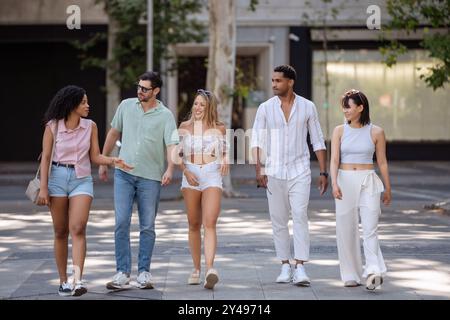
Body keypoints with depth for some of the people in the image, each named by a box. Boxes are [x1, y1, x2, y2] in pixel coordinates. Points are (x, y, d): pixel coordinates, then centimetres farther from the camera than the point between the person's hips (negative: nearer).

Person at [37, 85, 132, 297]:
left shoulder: (90, 126, 4)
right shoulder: (53, 126, 0)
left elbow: (95, 156, 7)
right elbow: (46, 157, 0)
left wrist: (112, 161, -12)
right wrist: (43, 188, -6)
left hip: (82, 180, 0)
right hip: (58, 178, 0)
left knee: (78, 229, -15)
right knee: (60, 232, 5)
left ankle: (77, 280, -23)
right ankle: (63, 281, 14)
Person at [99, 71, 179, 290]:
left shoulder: (165, 115, -2)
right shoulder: (126, 106, 6)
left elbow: (172, 145, -11)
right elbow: (114, 133, 16)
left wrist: (170, 169, -28)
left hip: (150, 176, -1)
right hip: (124, 173, 2)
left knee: (147, 226, 5)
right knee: (121, 223, -5)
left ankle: (143, 272, 13)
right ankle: (122, 272, -1)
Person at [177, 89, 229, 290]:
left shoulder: (219, 128, 7)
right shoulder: (185, 127, 9)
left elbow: (225, 151, 21)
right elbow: (177, 154, 11)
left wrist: (226, 160, -1)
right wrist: (186, 171, -5)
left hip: (212, 176, -2)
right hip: (191, 177, 2)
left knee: (209, 224, -16)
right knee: (194, 225, 9)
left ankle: (210, 269, -28)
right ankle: (196, 269, 20)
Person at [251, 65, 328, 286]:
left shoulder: (307, 107, 2)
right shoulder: (265, 108, 3)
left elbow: (318, 141, 6)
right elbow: (256, 141, 1)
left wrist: (323, 172, 2)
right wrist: (259, 169, -12)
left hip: (299, 172, -2)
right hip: (274, 173, 2)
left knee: (300, 217, -13)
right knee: (278, 221, 5)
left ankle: (300, 268, -15)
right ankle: (285, 267, 14)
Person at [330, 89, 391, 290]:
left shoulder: (376, 132, 1)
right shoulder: (339, 131, 4)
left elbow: (382, 162, 8)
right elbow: (334, 160, -2)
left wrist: (388, 189, 14)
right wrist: (334, 184, -17)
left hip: (368, 182, -2)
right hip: (345, 182, 2)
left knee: (370, 228, -12)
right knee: (346, 230, 2)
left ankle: (374, 272, -23)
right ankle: (351, 275, 10)